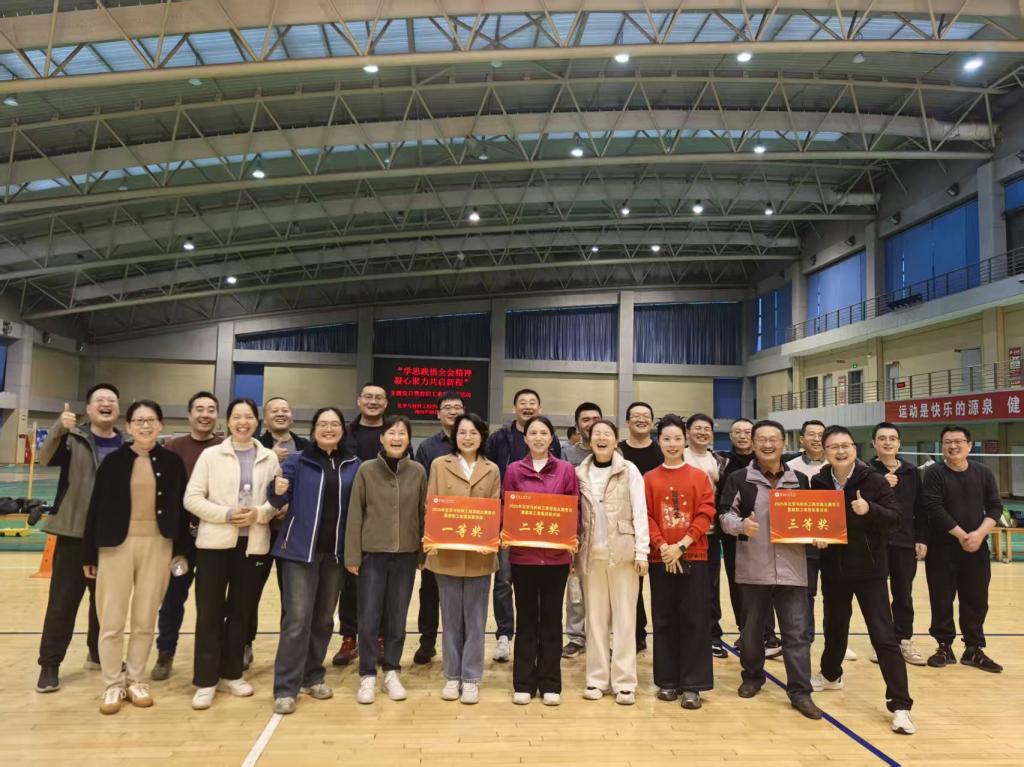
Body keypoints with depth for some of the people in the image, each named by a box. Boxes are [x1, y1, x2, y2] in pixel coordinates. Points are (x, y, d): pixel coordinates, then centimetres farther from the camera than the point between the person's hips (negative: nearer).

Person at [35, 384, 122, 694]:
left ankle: (99, 653, 31)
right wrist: (59, 429, -41)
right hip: (74, 533, -3)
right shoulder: (73, 438, -2)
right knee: (62, 601, 2)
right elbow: (46, 458, -22)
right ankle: (49, 664, 14)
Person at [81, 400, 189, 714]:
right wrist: (89, 553, -1)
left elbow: (181, 508, 5)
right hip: (117, 544, -1)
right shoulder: (113, 461, -2)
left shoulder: (172, 462, 1)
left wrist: (181, 550, 4)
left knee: (145, 620, 10)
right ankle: (113, 684, 19)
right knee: (112, 620, 4)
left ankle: (135, 679, 25)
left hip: (157, 545, 1)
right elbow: (96, 508, 0)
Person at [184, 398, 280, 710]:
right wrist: (226, 514, -16)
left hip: (254, 543, 2)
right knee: (209, 613, 1)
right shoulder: (210, 455, 2)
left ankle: (231, 674, 24)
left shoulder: (269, 458, 6)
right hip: (215, 542, -2)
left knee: (241, 612, 10)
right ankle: (206, 681, 10)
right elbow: (192, 498, -4)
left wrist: (259, 513, -16)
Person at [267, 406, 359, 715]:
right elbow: (278, 501, -6)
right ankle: (285, 688, 1)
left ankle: (313, 676, 28)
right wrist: (277, 491, -28)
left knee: (324, 618, 13)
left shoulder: (353, 465, 6)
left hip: (335, 552, 3)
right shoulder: (296, 460, -1)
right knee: (297, 618, -7)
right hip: (300, 549, -3)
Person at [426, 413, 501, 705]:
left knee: (475, 619, 7)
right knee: (451, 618, 10)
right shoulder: (439, 465, 2)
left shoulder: (492, 470, 5)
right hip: (447, 553, 0)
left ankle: (471, 678, 18)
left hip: (480, 554, 0)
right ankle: (452, 676, 23)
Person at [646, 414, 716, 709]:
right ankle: (668, 681, 18)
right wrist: (663, 547, -13)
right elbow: (646, 517, 0)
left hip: (693, 556, -1)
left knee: (694, 621, 1)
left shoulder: (700, 476, 2)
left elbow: (706, 515, -4)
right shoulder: (649, 479, 4)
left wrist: (682, 545, -13)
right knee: (664, 620, 7)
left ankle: (692, 685, 9)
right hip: (660, 558, 1)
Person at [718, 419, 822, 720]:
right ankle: (752, 677, 31)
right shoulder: (739, 479, 0)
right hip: (753, 568, -1)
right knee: (751, 629, 12)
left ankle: (800, 692, 10)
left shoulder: (799, 480, 10)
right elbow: (724, 515, -3)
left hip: (791, 568, 1)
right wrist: (741, 525, -24)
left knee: (796, 632, 1)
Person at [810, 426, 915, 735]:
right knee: (835, 627, 21)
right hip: (833, 569, 3)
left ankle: (900, 705, 3)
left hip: (870, 569, -3)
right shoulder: (818, 483, -3)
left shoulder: (874, 481, -10)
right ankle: (831, 675, 46)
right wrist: (814, 535, -13)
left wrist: (870, 509, -30)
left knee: (884, 636, -5)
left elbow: (895, 519, -12)